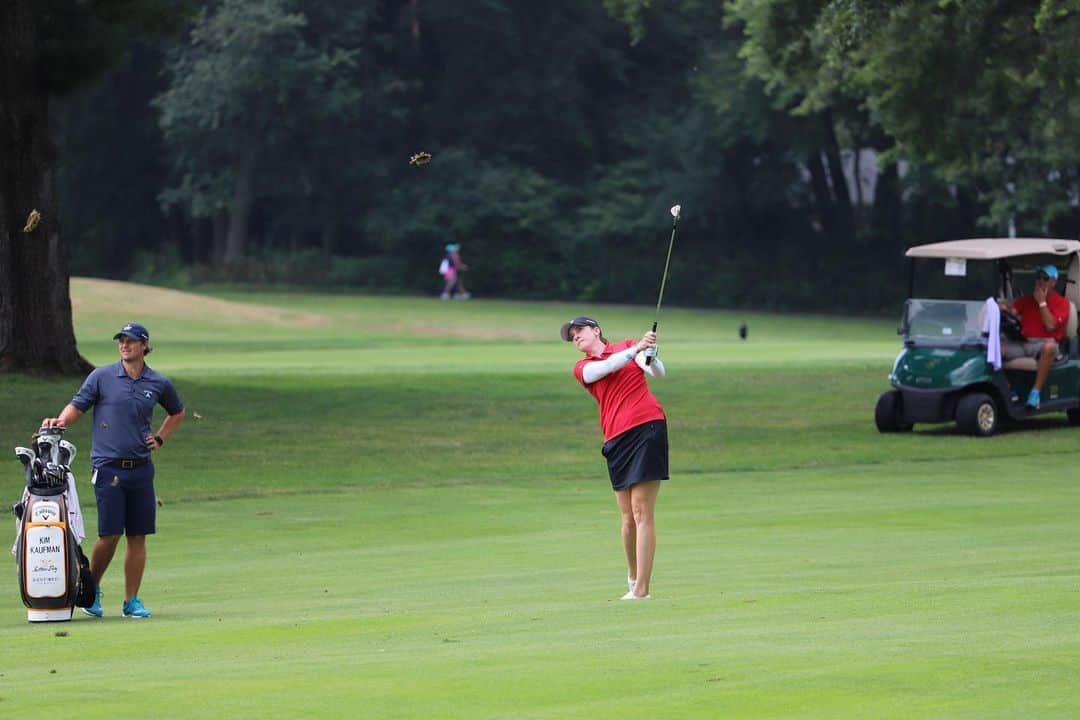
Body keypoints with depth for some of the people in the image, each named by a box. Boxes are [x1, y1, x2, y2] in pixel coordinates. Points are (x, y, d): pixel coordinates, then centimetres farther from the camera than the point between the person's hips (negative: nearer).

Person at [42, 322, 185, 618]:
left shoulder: (159, 383, 8)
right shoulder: (101, 377, 0)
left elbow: (177, 413, 26)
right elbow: (77, 406, 1)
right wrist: (60, 421, -18)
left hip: (141, 468, 3)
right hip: (108, 468, -3)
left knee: (138, 537, 3)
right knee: (109, 535, -7)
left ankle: (131, 601, 10)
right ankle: (91, 588, 15)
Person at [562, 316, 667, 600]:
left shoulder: (629, 345, 14)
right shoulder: (581, 368, 15)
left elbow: (657, 372, 1)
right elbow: (605, 368, -6)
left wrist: (650, 355, -20)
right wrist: (636, 350, -17)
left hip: (648, 427, -3)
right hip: (616, 438, 3)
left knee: (642, 512, -10)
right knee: (628, 517, 2)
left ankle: (641, 589, -13)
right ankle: (633, 576, 23)